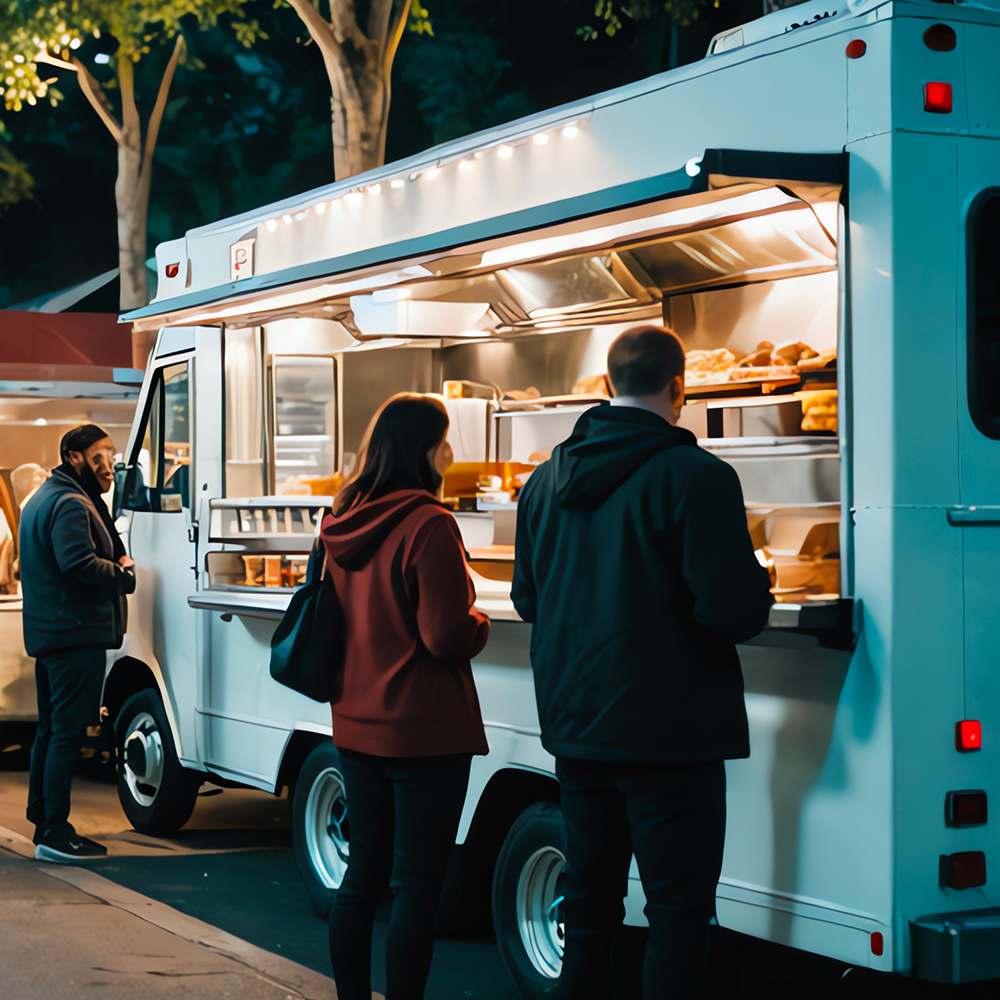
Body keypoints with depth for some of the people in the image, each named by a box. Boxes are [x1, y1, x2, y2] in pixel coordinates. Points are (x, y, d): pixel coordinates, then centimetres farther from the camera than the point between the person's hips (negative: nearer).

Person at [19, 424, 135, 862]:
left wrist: (116, 563, 7)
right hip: (76, 633, -11)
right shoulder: (70, 504, -15)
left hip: (48, 631, 11)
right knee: (68, 732, -9)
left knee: (51, 729, 16)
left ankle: (42, 822, 23)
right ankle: (55, 835, -9)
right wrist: (124, 574, -11)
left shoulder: (43, 498, 20)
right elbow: (78, 564, -26)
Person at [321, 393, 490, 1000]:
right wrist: (480, 625, 2)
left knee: (363, 873, 16)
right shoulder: (427, 525, -17)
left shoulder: (345, 523, 7)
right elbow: (447, 636, -20)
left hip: (357, 724, 8)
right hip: (423, 730, -8)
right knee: (418, 883, 0)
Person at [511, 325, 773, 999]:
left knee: (590, 900, 17)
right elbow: (733, 610, -19)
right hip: (668, 734, -7)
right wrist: (758, 590, 2)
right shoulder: (696, 476, -15)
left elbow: (527, 600, 14)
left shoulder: (547, 479, 7)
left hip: (575, 729, 7)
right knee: (678, 913, 2)